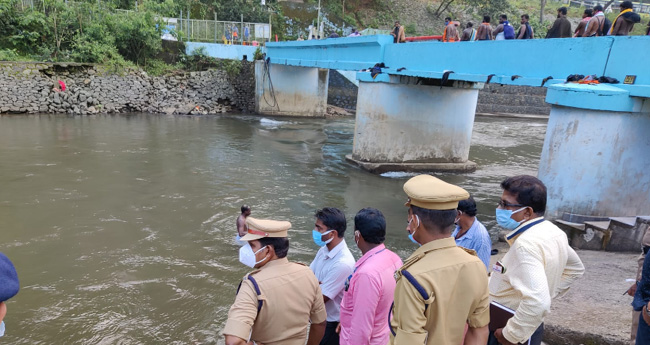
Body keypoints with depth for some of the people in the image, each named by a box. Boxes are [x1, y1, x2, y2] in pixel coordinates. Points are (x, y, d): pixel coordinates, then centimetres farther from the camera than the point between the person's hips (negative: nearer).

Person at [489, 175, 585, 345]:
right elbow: (576, 268, 17)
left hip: (517, 331, -8)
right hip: (531, 327, 9)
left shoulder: (525, 244, -29)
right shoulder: (554, 232, 0)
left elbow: (538, 302, -37)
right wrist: (550, 291, 12)